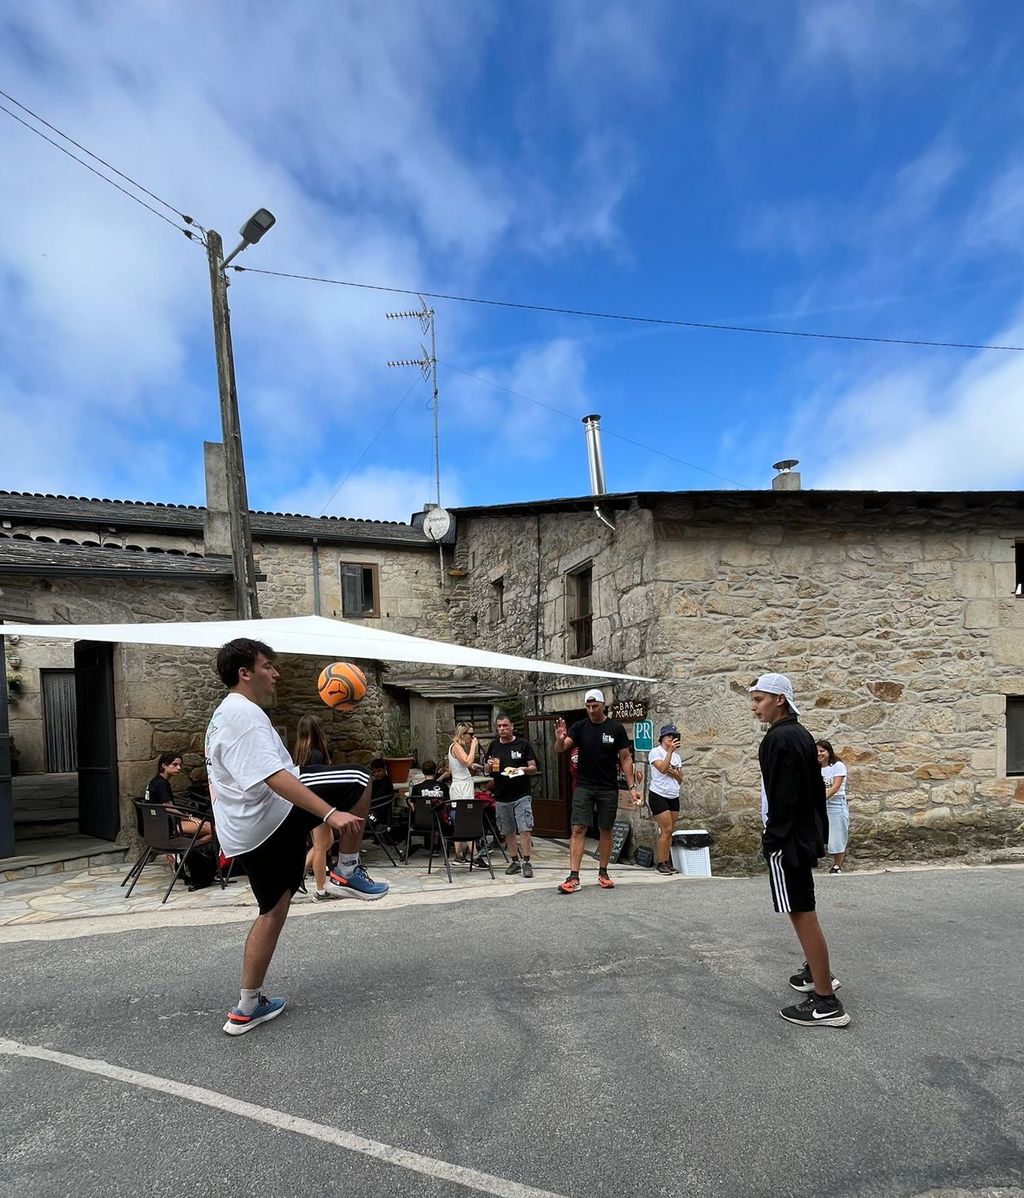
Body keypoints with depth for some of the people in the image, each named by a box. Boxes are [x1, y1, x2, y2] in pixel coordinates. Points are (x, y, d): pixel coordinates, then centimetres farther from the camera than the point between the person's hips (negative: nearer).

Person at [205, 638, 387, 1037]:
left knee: (273, 910, 18)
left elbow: (217, 782, 30)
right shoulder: (245, 713, -16)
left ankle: (247, 1007, 23)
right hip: (273, 816, -10)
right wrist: (330, 813, -35)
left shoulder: (221, 716, 19)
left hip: (243, 834, 10)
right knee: (359, 781, -6)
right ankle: (349, 871, 5)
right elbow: (274, 777, -29)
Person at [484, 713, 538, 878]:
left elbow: (534, 768, 0)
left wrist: (523, 769, -20)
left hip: (521, 795, -4)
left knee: (525, 829, -11)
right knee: (508, 832, 10)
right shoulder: (493, 746, 9)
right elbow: (488, 770, 17)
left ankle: (526, 862, -2)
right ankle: (515, 861, 23)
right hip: (501, 796, 4)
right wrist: (490, 765, -6)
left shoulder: (523, 744, -1)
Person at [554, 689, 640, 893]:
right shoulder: (580, 727, -1)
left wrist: (632, 786, -5)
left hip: (608, 789, 0)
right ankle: (574, 877, -9)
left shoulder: (616, 728, -2)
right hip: (584, 787, 0)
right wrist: (559, 739, -33)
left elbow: (625, 758, 1)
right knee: (578, 829, -8)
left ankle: (603, 874, 22)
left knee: (605, 830, 8)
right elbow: (560, 749, -10)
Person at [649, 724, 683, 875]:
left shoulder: (676, 756, 16)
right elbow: (662, 769, -22)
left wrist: (675, 773, -5)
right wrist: (670, 751, -22)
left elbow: (680, 779, 16)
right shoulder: (656, 752, -5)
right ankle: (661, 863, -2)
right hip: (658, 795, -6)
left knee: (667, 831, 5)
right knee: (667, 830, -10)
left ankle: (667, 863, 8)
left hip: (673, 797, 6)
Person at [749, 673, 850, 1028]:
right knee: (802, 909, 24)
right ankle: (817, 972, 38)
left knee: (802, 914, -5)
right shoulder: (801, 734, 12)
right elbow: (816, 787, 16)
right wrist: (817, 833, 21)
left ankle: (826, 1003, -1)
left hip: (787, 839, -10)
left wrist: (772, 838, -16)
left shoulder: (779, 739, -18)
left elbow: (783, 796, -22)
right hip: (807, 834, 10)